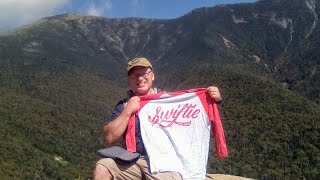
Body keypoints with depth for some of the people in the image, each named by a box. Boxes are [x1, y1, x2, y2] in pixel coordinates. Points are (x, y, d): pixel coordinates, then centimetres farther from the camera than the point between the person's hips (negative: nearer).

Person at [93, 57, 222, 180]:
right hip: (132, 161, 3)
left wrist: (214, 99, -11)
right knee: (101, 169, -20)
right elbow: (109, 138, 1)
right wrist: (127, 111, -8)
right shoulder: (123, 106, 12)